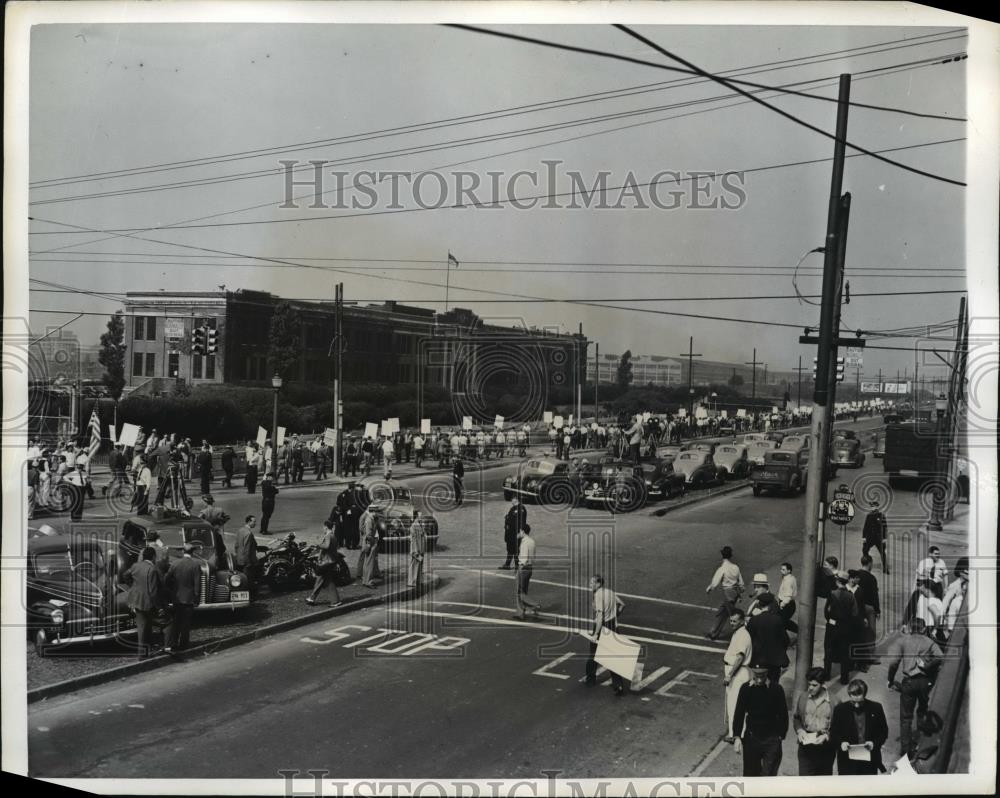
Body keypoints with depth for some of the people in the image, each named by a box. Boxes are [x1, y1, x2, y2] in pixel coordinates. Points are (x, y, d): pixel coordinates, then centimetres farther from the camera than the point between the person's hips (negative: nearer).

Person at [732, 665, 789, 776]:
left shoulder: (776, 689, -8)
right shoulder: (746, 689, -5)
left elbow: (783, 715, 2)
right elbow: (739, 714, -1)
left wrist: (780, 736, -1)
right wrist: (737, 737, -9)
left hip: (771, 740, -2)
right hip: (751, 739, 2)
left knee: (769, 775, -7)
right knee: (750, 774, 12)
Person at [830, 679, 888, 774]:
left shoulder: (876, 708, -3)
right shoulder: (840, 709, -5)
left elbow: (883, 731, 4)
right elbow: (833, 733, 2)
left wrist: (875, 743, -14)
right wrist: (841, 743, -19)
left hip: (870, 760, 1)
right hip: (847, 762, -1)